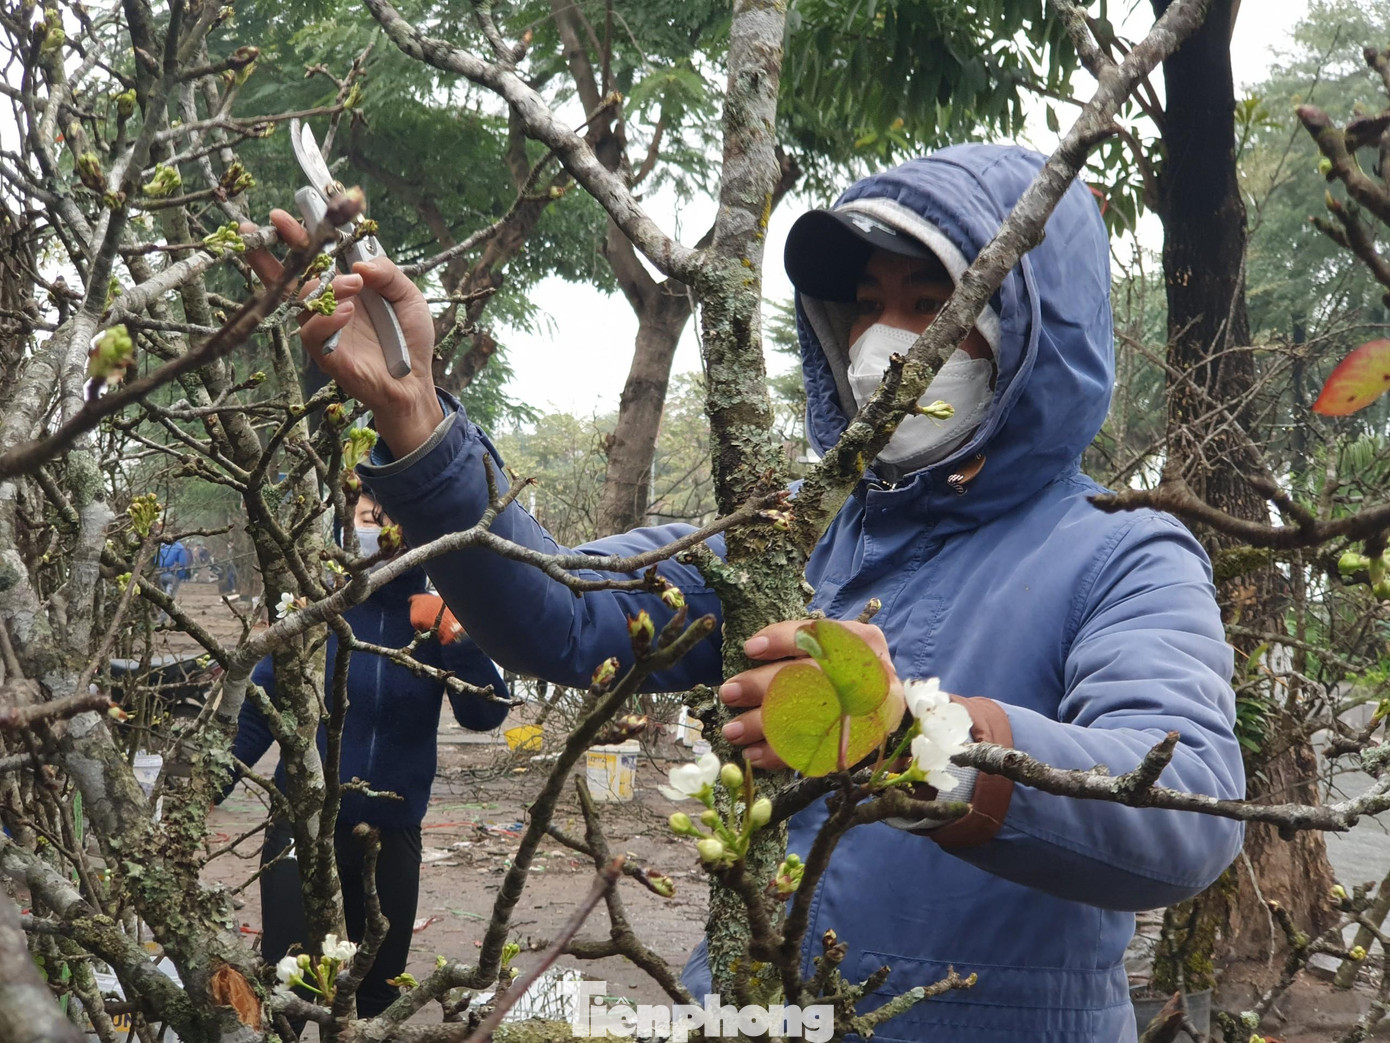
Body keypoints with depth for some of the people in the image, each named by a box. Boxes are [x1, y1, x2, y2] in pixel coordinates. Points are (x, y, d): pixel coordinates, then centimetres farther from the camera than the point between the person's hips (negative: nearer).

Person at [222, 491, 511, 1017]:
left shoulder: (438, 620, -1)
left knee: (378, 994, 15)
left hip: (393, 835, 2)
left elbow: (485, 714, -10)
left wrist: (457, 638, -24)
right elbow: (256, 715, -5)